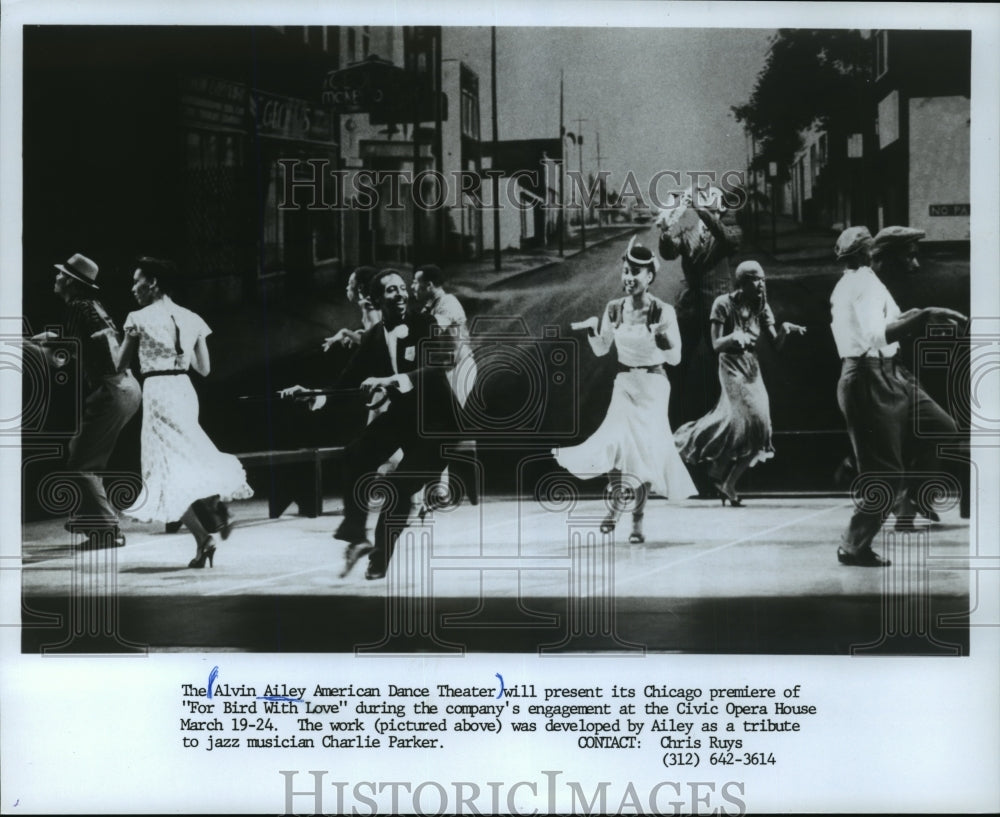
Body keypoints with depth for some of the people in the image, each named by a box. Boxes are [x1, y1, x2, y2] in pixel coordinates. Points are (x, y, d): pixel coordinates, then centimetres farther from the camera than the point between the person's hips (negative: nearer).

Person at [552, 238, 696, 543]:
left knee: (646, 450, -3)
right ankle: (616, 504, 9)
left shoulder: (663, 311, -12)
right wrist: (592, 330, -10)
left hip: (653, 385, -2)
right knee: (616, 443, -14)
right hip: (624, 383, 2)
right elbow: (601, 350, 9)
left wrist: (665, 344, -31)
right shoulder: (614, 309, -2)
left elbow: (675, 359, -10)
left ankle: (638, 517, 12)